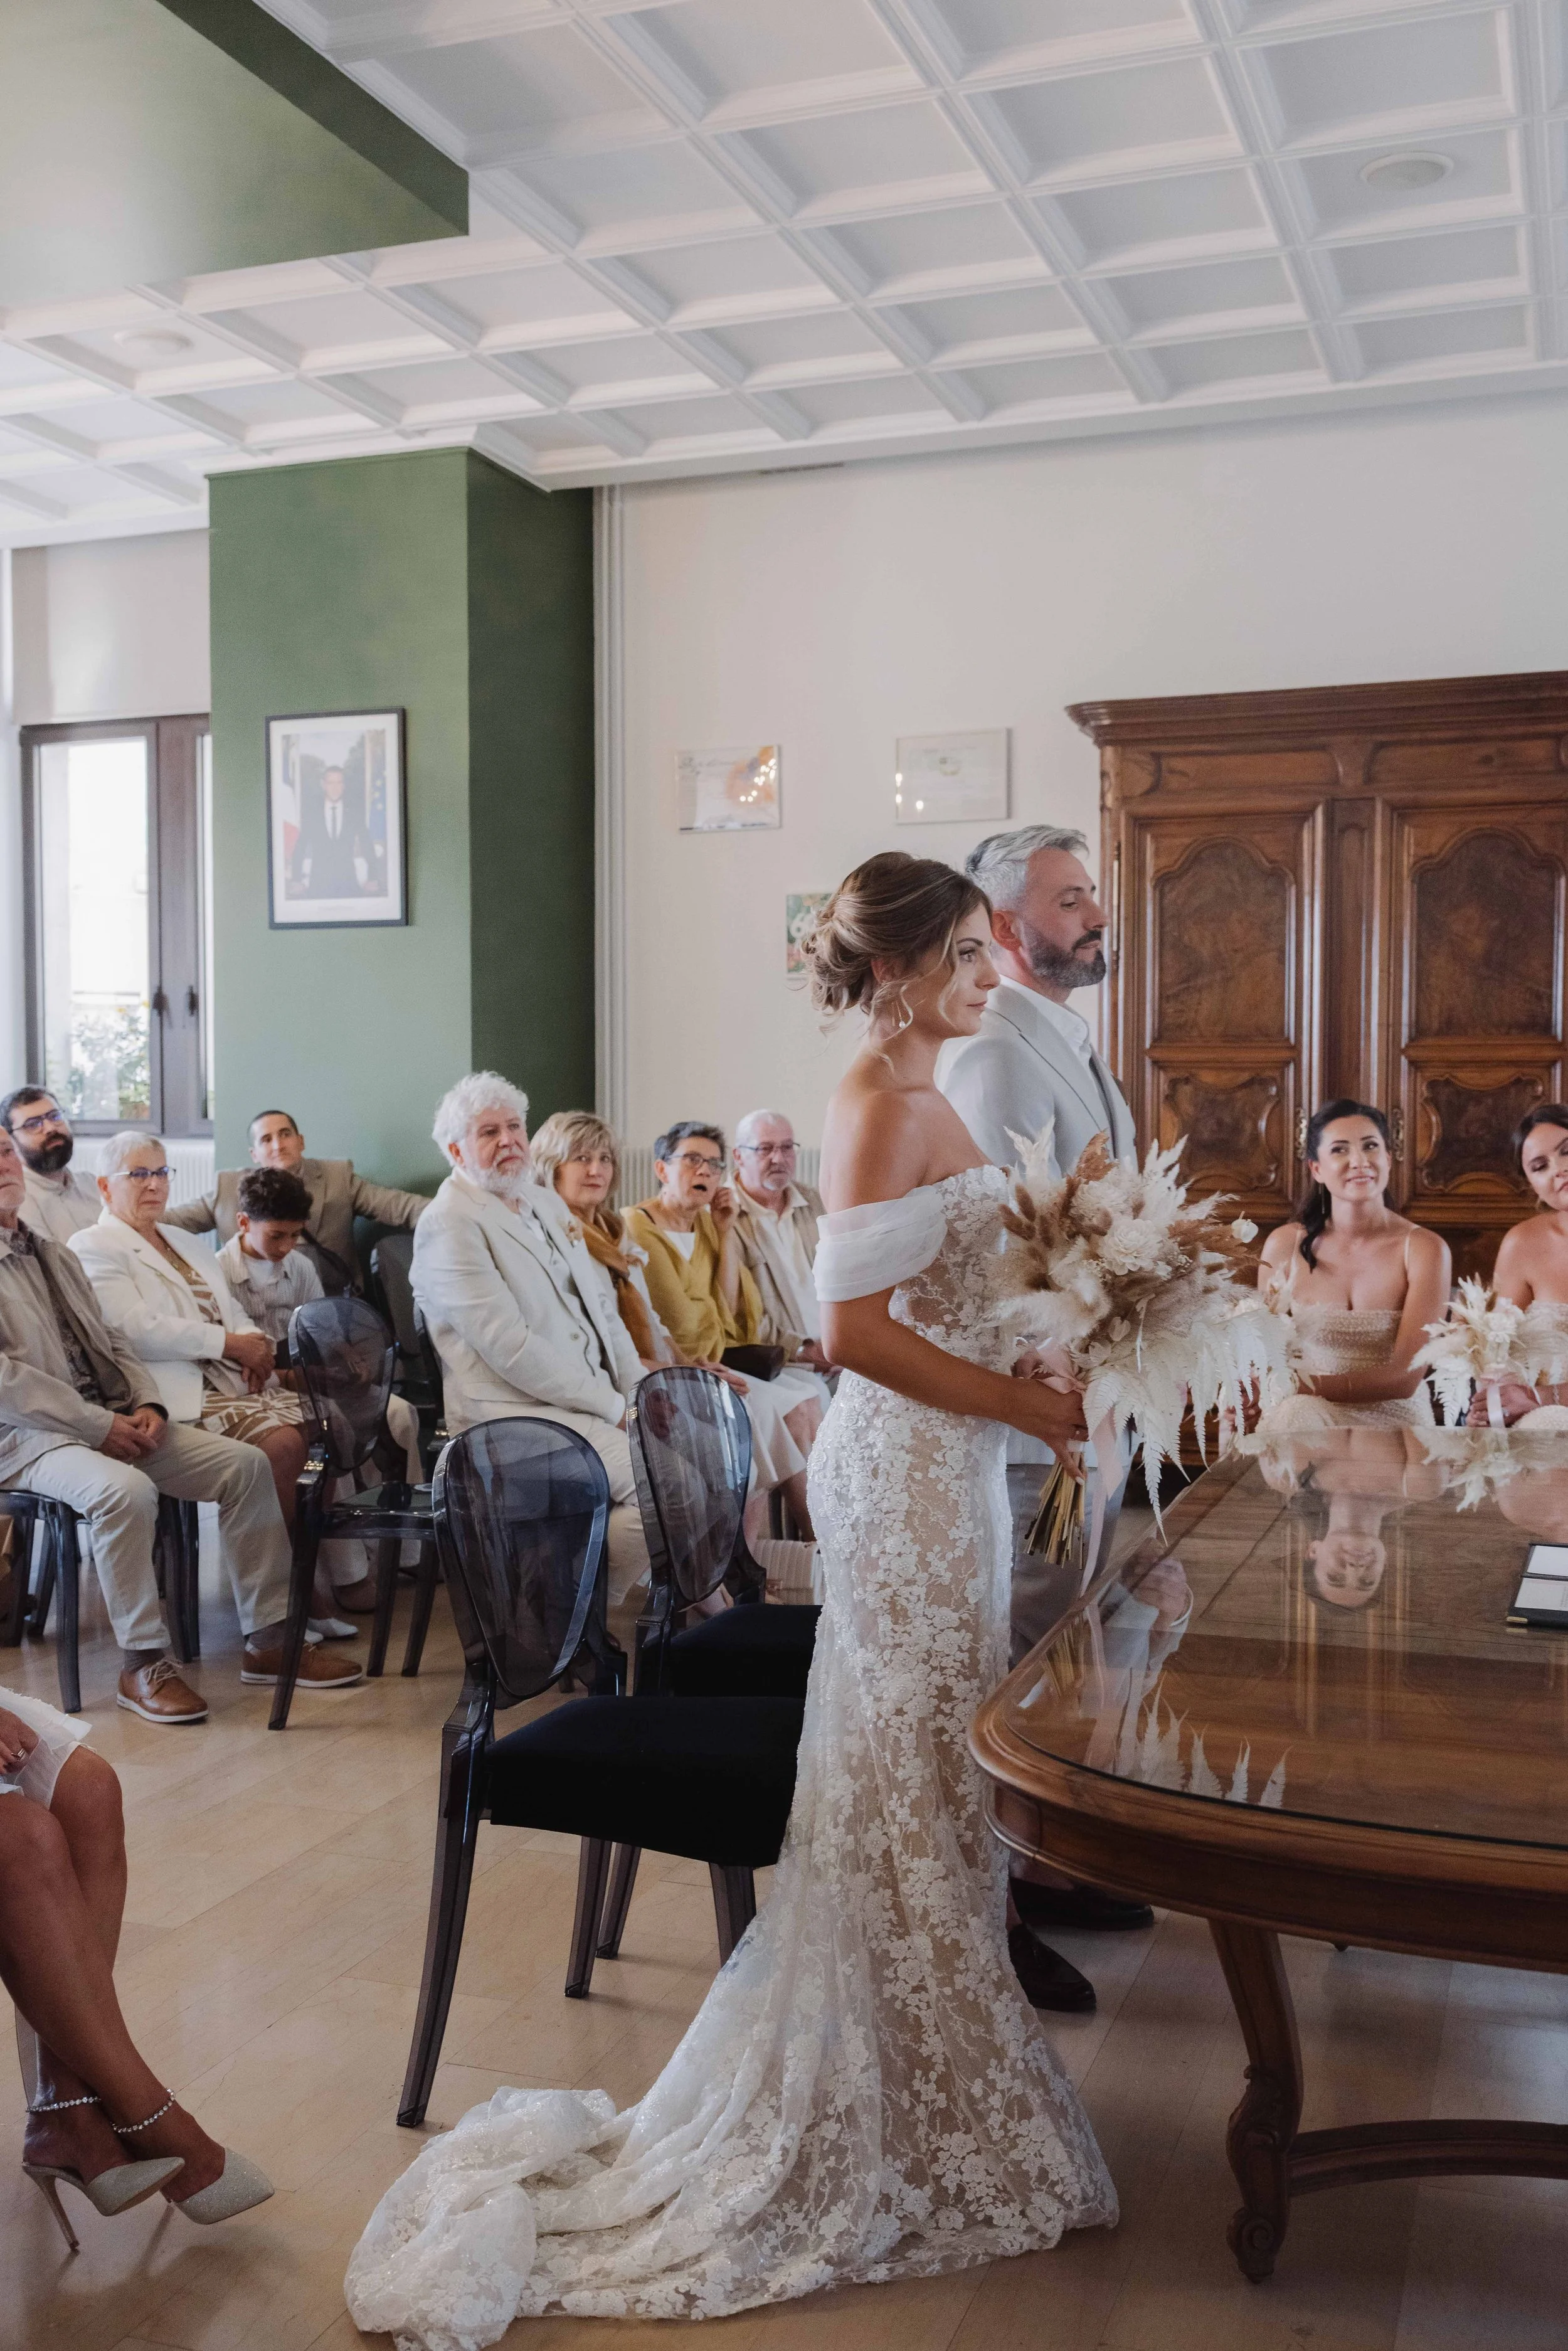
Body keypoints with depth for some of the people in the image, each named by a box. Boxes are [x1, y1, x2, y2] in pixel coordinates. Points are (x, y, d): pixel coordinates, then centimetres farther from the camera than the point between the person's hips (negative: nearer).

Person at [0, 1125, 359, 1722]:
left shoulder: (55, 1257, 21)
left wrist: (147, 1405, -1)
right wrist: (99, 1426, -19)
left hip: (115, 1421, 8)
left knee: (245, 1464, -8)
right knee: (126, 1490, -36)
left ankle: (267, 1640, -3)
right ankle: (143, 1665, -21)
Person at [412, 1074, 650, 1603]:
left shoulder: (547, 1204, 17)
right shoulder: (450, 1224, -11)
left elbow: (602, 1308, 18)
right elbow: (509, 1349, -19)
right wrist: (614, 1407, -15)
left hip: (596, 1398, 9)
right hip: (517, 1414, -9)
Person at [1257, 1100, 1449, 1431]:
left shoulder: (1424, 1249, -3)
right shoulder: (1285, 1245, 2)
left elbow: (1404, 1378, -10)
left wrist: (1303, 1386, -22)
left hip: (1396, 1422, -2)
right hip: (1303, 1420, 2)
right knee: (1294, 1414, -34)